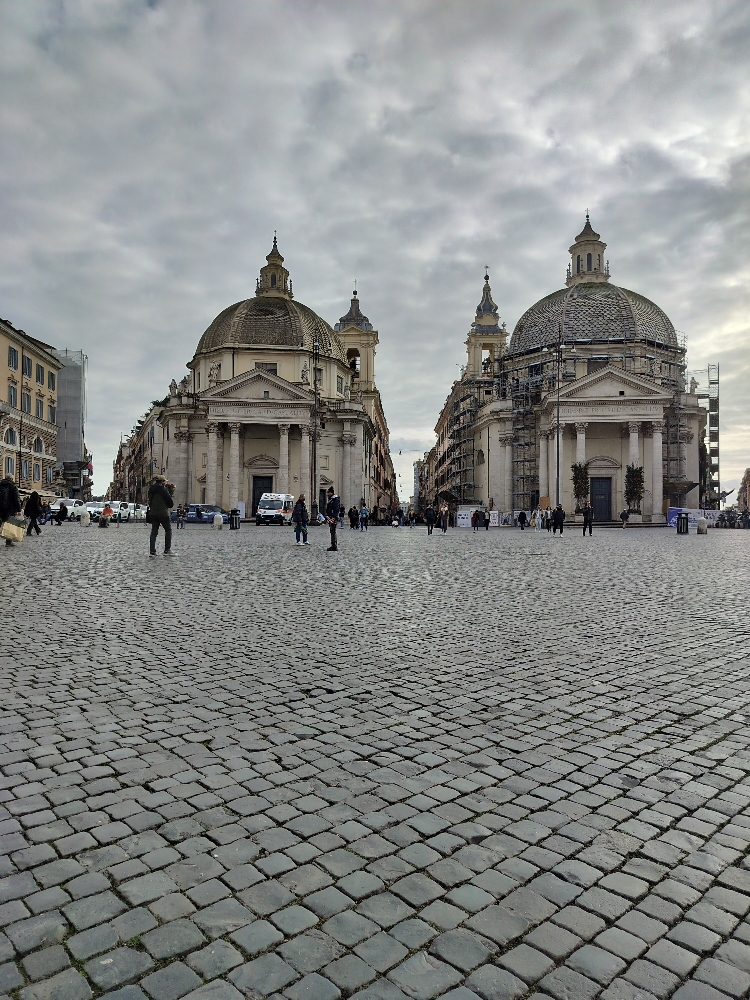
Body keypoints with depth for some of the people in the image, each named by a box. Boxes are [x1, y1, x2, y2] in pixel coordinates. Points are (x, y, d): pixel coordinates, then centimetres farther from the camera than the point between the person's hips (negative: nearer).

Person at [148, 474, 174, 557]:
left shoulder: (151, 489, 9)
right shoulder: (163, 489, -12)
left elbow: (150, 501, 16)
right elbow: (170, 502, -10)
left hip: (153, 513, 6)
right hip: (163, 513, -6)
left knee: (154, 532, 7)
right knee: (168, 530, 8)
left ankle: (152, 551, 0)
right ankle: (167, 550, 4)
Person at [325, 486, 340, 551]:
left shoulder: (335, 499, -11)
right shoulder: (330, 499, 19)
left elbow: (336, 509, -20)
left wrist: (333, 517, -26)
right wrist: (327, 517, 21)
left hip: (333, 518, -10)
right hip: (330, 518, 10)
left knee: (333, 532, -10)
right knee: (332, 532, 12)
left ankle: (334, 546, -9)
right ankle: (333, 546, 17)